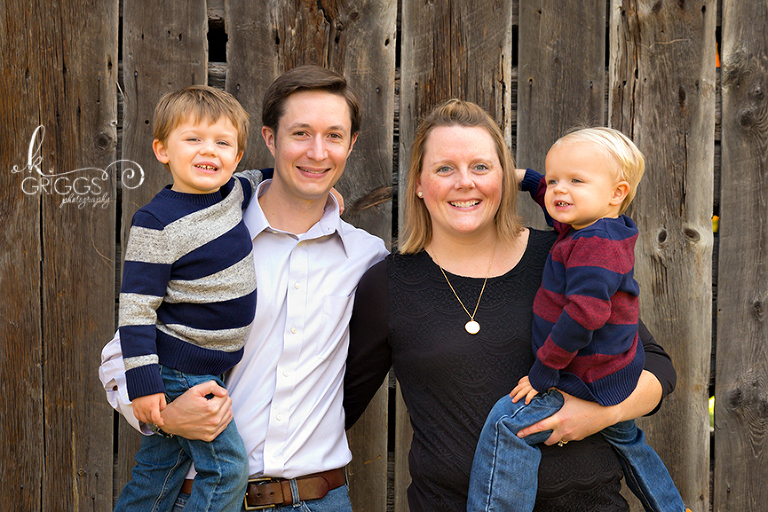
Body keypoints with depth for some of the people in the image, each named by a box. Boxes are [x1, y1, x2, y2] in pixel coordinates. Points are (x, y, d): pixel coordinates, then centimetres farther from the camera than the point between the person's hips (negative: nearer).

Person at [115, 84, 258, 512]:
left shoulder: (232, 193, 1)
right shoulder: (156, 224, -20)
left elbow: (261, 184, 27)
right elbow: (136, 308, -19)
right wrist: (143, 383, -21)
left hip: (211, 370, 7)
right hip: (179, 372, -7)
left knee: (159, 467, 19)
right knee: (228, 468, -5)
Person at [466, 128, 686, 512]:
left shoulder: (595, 245, -25)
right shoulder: (603, 232, 6)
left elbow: (584, 315, -32)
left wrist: (543, 372, -25)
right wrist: (529, 180, 31)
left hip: (591, 385, -11)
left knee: (508, 423, -19)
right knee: (626, 442, 32)